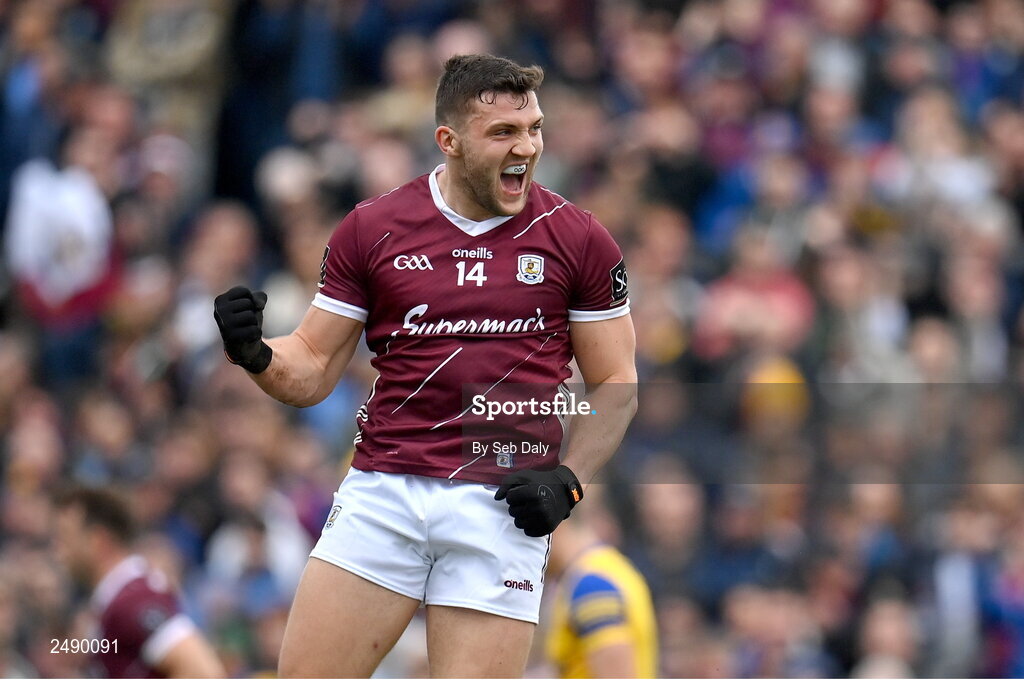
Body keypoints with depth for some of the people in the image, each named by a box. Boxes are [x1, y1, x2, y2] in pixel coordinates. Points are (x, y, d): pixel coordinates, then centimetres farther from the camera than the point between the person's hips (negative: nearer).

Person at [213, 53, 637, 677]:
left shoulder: (579, 239, 3)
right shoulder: (371, 228, 5)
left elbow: (615, 384, 9)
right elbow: (313, 371, 11)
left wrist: (568, 480, -6)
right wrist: (256, 355, -11)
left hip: (503, 505, -1)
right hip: (382, 493, 1)